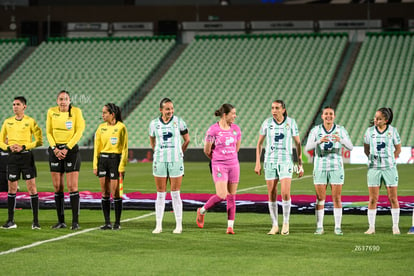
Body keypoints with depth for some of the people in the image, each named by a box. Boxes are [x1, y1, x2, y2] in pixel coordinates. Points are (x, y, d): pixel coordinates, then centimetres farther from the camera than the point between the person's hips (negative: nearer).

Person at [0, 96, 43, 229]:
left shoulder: (30, 121, -1)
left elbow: (39, 141, -4)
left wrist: (24, 147, -14)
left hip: (26, 155, -3)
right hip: (13, 157, 3)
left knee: (32, 187, -5)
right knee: (12, 188, 4)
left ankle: (36, 221, -1)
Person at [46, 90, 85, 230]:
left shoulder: (76, 111, -5)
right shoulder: (51, 111, 3)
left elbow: (79, 131, -7)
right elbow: (48, 132, 6)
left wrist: (67, 148, -12)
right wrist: (55, 149, -8)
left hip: (71, 149, -3)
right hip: (55, 150, 3)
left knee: (72, 186, -7)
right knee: (57, 187, 4)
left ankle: (75, 221, -4)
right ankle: (61, 221, 10)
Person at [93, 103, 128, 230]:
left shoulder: (121, 127, -5)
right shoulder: (101, 127, 9)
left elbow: (124, 148, -6)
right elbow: (97, 147, 12)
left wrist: (122, 166, -11)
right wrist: (95, 165, 6)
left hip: (115, 159, -5)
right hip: (103, 159, 5)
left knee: (115, 193, -3)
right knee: (105, 193, 5)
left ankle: (117, 222, 6)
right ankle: (107, 222, 10)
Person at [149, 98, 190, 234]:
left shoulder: (178, 121, -1)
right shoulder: (154, 123, 3)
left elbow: (187, 140, 10)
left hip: (176, 161, -1)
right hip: (159, 161, 1)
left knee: (175, 194, 0)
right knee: (160, 194, 3)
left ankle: (179, 225, 6)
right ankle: (158, 225, 8)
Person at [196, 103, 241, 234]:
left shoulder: (236, 129, 6)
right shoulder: (213, 129, -10)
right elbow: (207, 151, -3)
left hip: (233, 164, 5)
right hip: (219, 165, -5)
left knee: (231, 197, 5)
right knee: (221, 196, -14)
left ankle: (230, 226, 9)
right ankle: (202, 211, 11)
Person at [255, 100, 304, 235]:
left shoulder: (291, 122, -4)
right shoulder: (267, 122, -1)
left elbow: (298, 144, 3)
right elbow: (259, 144, 6)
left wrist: (300, 164, 0)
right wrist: (257, 163, 0)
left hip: (286, 161, -2)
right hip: (270, 161, 2)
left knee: (285, 193, -14)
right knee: (272, 195, 2)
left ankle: (286, 223, 5)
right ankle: (275, 226, 13)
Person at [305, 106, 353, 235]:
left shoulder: (341, 130, -1)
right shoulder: (315, 130, -2)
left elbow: (350, 147, -11)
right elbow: (308, 147, -13)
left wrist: (341, 140, -32)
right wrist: (319, 141, -33)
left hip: (336, 167, 0)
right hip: (320, 167, 0)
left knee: (337, 198, -1)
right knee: (320, 198, 0)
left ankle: (338, 227, 6)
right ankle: (319, 227, 7)